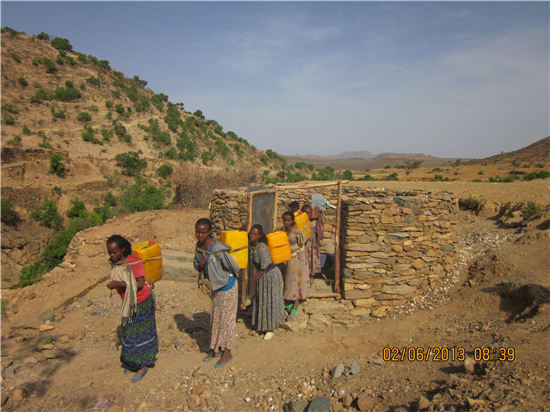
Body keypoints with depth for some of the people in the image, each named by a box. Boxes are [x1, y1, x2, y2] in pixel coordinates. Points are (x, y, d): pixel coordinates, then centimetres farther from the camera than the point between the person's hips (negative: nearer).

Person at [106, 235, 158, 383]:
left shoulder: (134, 262, -24)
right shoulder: (115, 263, -1)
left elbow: (140, 283, -29)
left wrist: (118, 284, -34)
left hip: (141, 302, -7)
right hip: (128, 304, 8)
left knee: (139, 334, 2)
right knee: (129, 333, 17)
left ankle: (143, 366, 16)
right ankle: (132, 363, 33)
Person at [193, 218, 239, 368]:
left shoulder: (217, 248, -30)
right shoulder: (199, 245, -5)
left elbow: (234, 267, -22)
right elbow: (196, 265, 8)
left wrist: (228, 277, -2)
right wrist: (200, 265, -16)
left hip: (227, 286, -8)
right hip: (215, 287, 8)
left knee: (227, 318, 5)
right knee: (215, 317, 18)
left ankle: (227, 352, 21)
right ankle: (216, 349, 34)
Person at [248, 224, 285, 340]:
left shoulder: (262, 248, -27)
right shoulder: (252, 246, -1)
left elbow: (264, 266, -26)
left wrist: (256, 277, -13)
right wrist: (254, 276, -3)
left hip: (271, 275, -9)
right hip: (262, 276, 9)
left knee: (270, 301, 2)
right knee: (260, 300, 17)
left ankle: (270, 329, 17)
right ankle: (261, 326, 35)